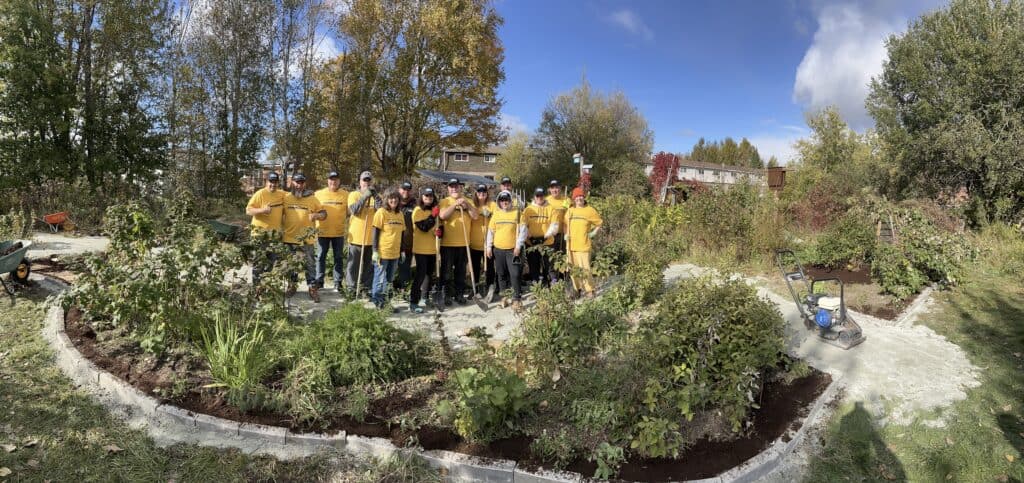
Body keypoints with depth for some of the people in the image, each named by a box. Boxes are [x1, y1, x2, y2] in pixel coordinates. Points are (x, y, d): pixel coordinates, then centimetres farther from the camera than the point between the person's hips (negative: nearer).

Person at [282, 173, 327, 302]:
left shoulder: (312, 198, -1)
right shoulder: (286, 197, 3)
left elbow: (324, 214, 1)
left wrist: (316, 215, -21)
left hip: (306, 239, -2)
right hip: (289, 238, 2)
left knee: (310, 264, 1)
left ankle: (313, 288, 8)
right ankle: (292, 285, 27)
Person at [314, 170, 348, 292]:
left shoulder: (345, 195, 0)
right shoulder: (319, 194, 1)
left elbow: (349, 212, 4)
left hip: (339, 232, 0)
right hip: (323, 231, 0)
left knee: (338, 258, 8)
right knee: (321, 257, 7)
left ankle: (337, 282, 16)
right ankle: (319, 281, 18)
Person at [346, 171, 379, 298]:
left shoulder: (376, 196, 7)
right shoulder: (354, 194, 1)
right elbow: (354, 210, -16)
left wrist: (375, 196, -18)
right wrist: (365, 196, -22)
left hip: (372, 238, 2)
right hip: (356, 236, -2)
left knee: (369, 265, 9)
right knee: (353, 264, 3)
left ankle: (365, 287, 20)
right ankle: (351, 288, 11)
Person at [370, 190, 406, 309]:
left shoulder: (400, 214, 9)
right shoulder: (381, 212, -9)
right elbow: (375, 232, -11)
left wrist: (402, 251, 15)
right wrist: (375, 251, -16)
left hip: (395, 253, 6)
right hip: (382, 252, -6)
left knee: (388, 280, 15)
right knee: (380, 280, 0)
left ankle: (382, 301, 27)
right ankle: (377, 303, 10)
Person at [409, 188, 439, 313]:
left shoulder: (434, 210, 12)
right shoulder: (417, 211, -9)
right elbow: (423, 227, -20)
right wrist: (433, 216, -25)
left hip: (432, 249, 7)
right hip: (421, 249, -7)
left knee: (429, 274, 16)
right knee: (420, 275, -10)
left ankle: (425, 298, 31)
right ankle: (413, 303, -6)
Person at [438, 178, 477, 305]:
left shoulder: (468, 201, 10)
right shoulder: (444, 202, 1)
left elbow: (475, 216, -2)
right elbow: (443, 216, -16)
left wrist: (467, 204, -13)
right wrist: (456, 204, -18)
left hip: (463, 243, 3)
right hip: (447, 243, -3)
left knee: (461, 271, 9)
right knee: (447, 270, 3)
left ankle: (459, 294, 18)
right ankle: (447, 294, 12)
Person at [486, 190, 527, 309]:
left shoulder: (517, 213, -1)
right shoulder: (496, 214, 8)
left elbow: (522, 230, -4)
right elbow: (490, 231, 11)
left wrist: (518, 246, -10)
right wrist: (489, 247, 5)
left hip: (513, 250, -3)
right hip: (498, 250, 4)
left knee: (515, 274, -8)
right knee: (502, 275, 10)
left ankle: (517, 298, -1)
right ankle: (504, 297, 21)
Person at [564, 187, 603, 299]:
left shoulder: (589, 210, 2)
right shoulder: (570, 210, 13)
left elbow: (599, 223, 11)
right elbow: (565, 224, 24)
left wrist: (593, 233, 0)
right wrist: (566, 234, 10)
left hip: (583, 245, -4)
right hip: (571, 245, 4)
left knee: (585, 268, -11)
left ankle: (590, 290, -2)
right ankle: (577, 289, 19)